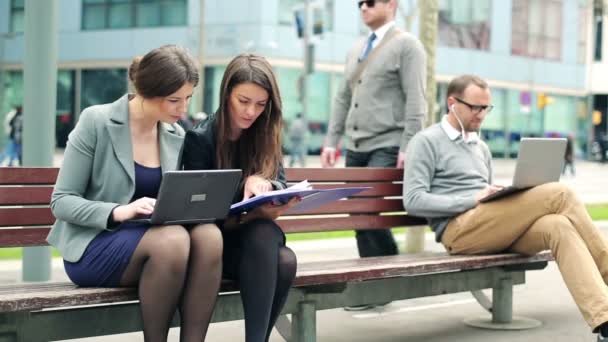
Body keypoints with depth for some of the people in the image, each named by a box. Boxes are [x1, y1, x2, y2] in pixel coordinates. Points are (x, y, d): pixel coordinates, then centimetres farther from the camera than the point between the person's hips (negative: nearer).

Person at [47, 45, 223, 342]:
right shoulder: (96, 122, -8)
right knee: (172, 240, -35)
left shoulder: (176, 136, 8)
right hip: (93, 245, -5)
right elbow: (61, 201, -9)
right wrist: (118, 211, -26)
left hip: (149, 240, 5)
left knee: (208, 235, -29)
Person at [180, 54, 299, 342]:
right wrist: (254, 214, -30)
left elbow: (280, 185, 3)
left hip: (255, 235, 4)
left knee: (284, 261, -31)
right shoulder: (199, 137, -9)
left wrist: (260, 181, -22)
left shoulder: (267, 135, 7)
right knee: (262, 232, -35)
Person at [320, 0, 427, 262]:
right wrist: (331, 142, 10)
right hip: (355, 148, 7)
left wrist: (407, 148, -18)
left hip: (387, 148, -7)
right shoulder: (356, 50, 17)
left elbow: (415, 101, -10)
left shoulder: (407, 45, -2)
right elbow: (343, 99, 19)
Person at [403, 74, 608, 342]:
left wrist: (506, 195, 4)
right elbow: (414, 201, -7)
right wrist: (472, 200, -14)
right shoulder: (426, 142, 5)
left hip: (493, 229, 7)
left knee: (559, 226, -27)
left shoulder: (481, 148, 28)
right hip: (459, 230, -7)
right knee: (559, 194, -21)